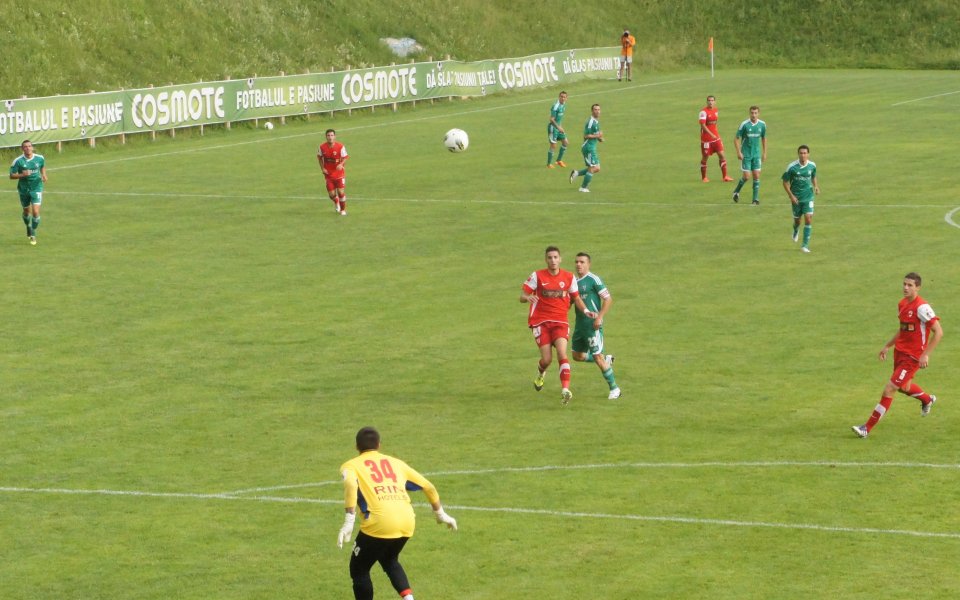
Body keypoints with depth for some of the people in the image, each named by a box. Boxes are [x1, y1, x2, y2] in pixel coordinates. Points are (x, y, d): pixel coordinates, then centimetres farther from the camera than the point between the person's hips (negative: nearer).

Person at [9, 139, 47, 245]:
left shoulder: (39, 158, -8)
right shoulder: (17, 161, -15)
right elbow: (11, 175, -11)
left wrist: (44, 175, -3)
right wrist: (22, 175, -27)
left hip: (36, 188, -1)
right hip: (24, 189, 1)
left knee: (36, 212, -13)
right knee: (26, 211, 19)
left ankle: (33, 234, 5)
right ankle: (28, 228, 49)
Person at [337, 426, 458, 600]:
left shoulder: (351, 465, 12)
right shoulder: (396, 463, 24)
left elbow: (350, 485, -12)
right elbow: (428, 487, 27)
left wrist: (349, 522, -19)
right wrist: (440, 514, 41)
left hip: (379, 524, -5)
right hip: (407, 523, 5)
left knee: (359, 570, 16)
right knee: (389, 560, 32)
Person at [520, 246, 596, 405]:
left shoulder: (569, 277, 4)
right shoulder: (537, 276, -1)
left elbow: (576, 298, 16)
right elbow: (522, 296, -3)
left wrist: (586, 310, -3)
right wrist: (528, 297, -27)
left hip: (560, 321, 1)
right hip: (541, 321, -1)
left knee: (562, 353, -20)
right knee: (547, 359, -5)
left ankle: (565, 390, -27)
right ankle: (540, 374, 33)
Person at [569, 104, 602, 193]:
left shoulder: (596, 122, 15)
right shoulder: (591, 121, -16)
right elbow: (586, 135, -20)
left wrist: (599, 138, 9)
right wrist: (597, 136, -19)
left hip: (592, 148, 10)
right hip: (588, 148, -10)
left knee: (597, 169, 9)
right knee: (592, 168, -6)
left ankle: (576, 173, 16)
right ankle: (583, 187, 3)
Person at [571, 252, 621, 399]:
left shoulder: (593, 280, -11)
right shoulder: (575, 281, 12)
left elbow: (608, 299, -14)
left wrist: (599, 317, -20)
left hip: (592, 325, -8)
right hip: (579, 325, 8)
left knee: (597, 357, -8)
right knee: (578, 356, 12)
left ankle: (614, 388, 3)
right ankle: (607, 359, 32)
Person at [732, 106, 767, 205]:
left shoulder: (762, 125, 0)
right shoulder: (744, 125, -11)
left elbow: (764, 138, 15)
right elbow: (736, 139, -6)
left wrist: (764, 153, 12)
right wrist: (738, 152, -15)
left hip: (757, 154, 3)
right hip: (746, 154, -3)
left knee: (756, 176, -2)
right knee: (746, 176, -6)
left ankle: (756, 198, 5)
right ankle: (736, 192, 19)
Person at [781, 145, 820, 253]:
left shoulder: (812, 165, -5)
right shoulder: (792, 167, -14)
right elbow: (785, 182, -6)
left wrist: (816, 186, -3)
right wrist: (791, 196, -14)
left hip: (808, 196, 1)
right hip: (796, 197, -1)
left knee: (808, 218, -13)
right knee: (797, 219, 13)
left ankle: (805, 244, -6)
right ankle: (796, 231, 51)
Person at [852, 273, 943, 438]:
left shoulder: (922, 307, -22)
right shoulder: (902, 304, 4)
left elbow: (938, 332, -21)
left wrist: (926, 354, -24)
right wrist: (887, 346, 19)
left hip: (912, 357, -9)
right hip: (899, 351, 9)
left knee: (889, 389, -11)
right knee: (903, 387, 29)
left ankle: (868, 428, -5)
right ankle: (927, 399, 60)